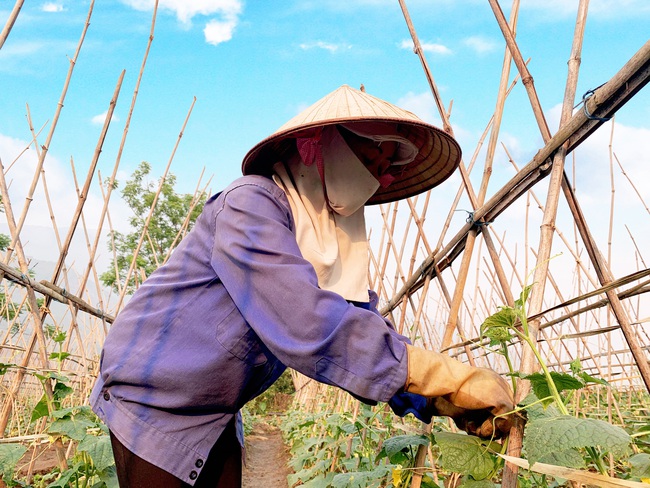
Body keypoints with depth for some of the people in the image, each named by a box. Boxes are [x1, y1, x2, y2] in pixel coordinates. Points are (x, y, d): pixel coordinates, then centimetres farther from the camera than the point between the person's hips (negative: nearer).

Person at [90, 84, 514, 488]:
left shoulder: (339, 239, 0)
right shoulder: (252, 204, -25)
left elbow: (367, 336, -4)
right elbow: (308, 328, -38)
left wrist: (440, 401, -20)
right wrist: (450, 379, -36)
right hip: (152, 400, -6)